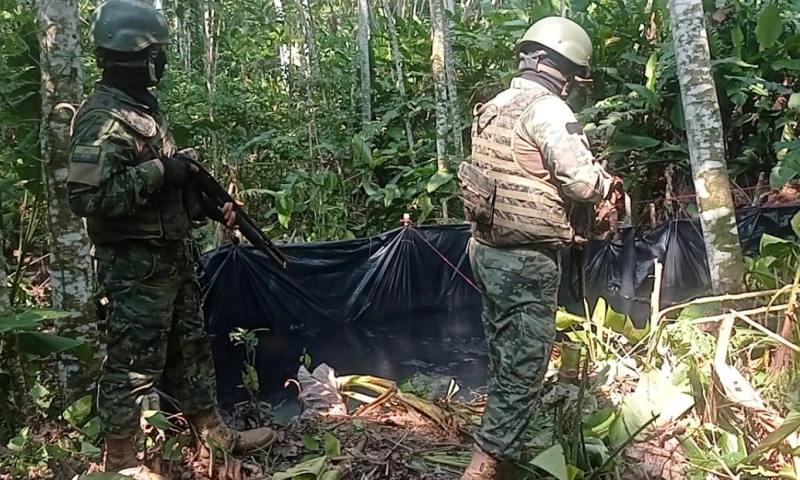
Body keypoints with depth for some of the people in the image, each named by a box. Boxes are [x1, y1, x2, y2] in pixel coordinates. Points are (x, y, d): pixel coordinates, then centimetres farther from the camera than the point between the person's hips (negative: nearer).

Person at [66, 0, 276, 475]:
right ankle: (120, 460, 18)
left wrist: (211, 206, 10)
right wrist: (159, 172, -23)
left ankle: (214, 432, 32)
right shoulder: (103, 118, -18)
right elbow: (87, 196, -27)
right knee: (134, 362, 2)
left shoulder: (145, 106, 13)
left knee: (192, 346, 18)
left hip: (172, 256, 10)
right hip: (136, 266, -10)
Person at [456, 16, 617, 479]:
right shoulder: (548, 109, -15)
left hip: (488, 248, 9)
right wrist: (608, 181, 0)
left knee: (504, 354, 22)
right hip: (525, 259, -9)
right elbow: (583, 182, -22)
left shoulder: (493, 109, 11)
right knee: (524, 363, 0)